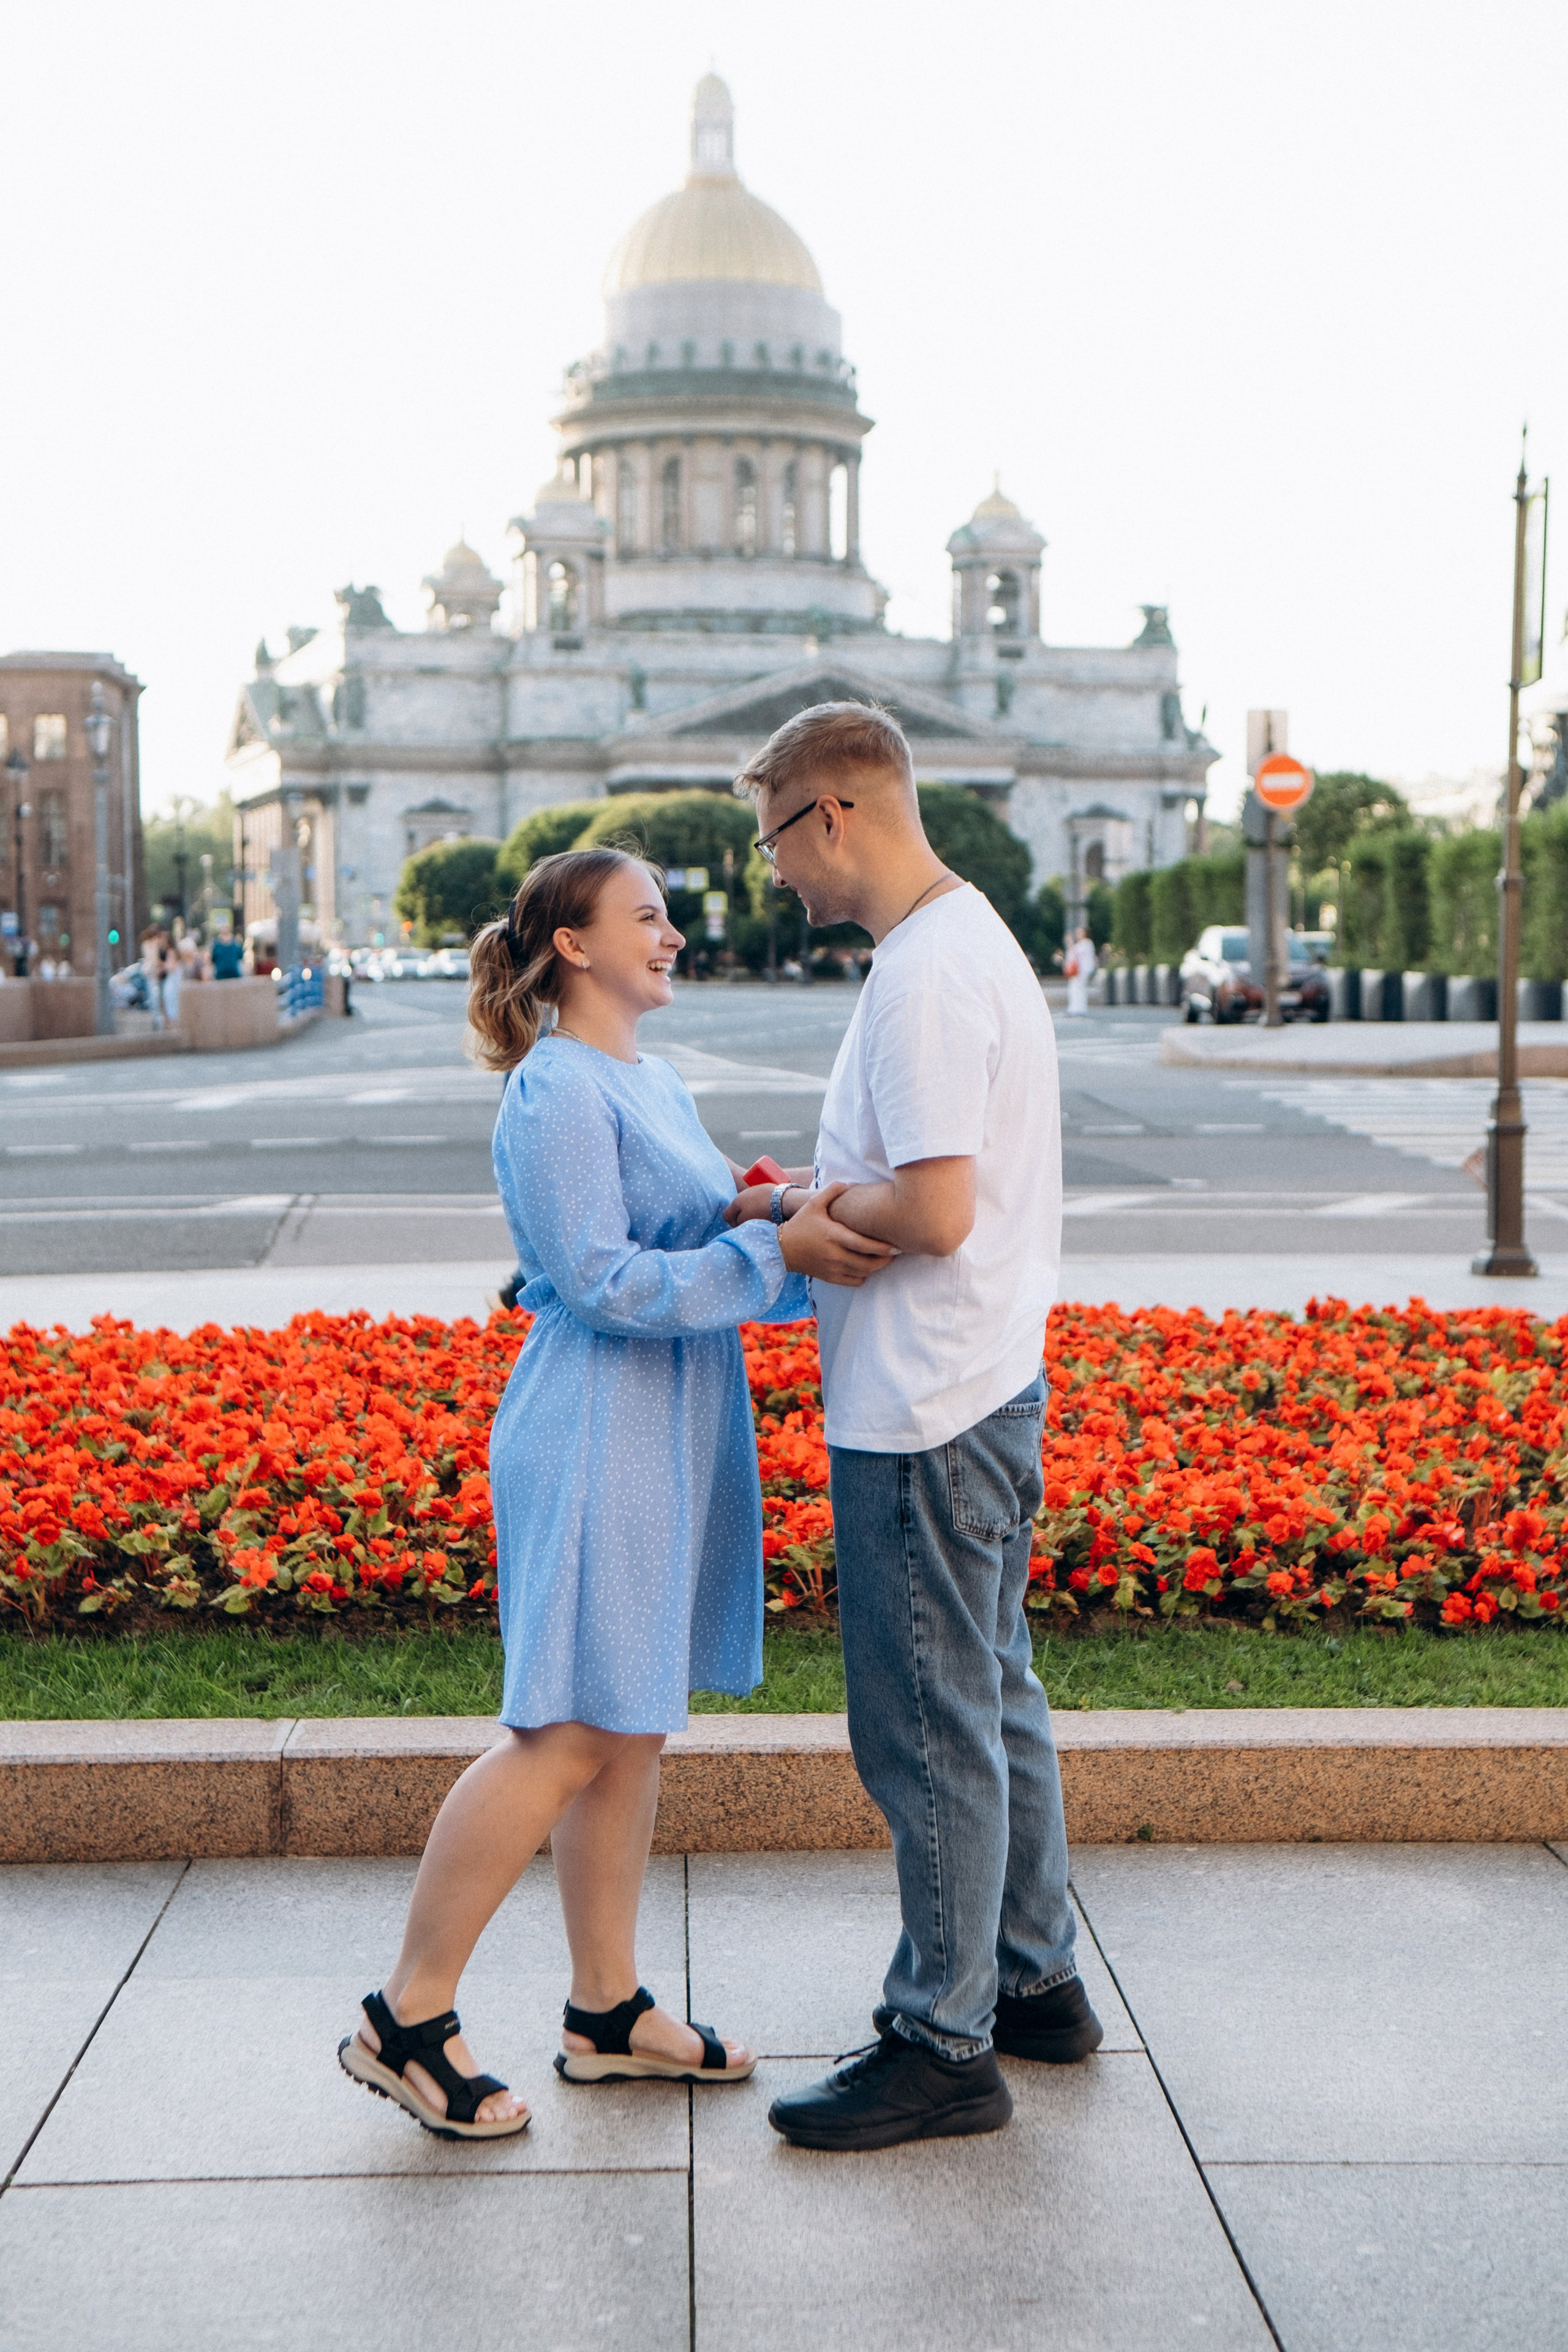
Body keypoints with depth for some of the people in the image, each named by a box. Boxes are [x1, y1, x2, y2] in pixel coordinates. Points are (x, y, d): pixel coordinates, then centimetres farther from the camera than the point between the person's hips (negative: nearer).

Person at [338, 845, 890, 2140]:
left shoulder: (657, 1084, 16)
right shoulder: (556, 1094, -14)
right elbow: (603, 1281, -20)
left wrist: (813, 1246, 6)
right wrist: (778, 1251, -23)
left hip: (671, 1438, 9)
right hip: (596, 1439, -9)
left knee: (634, 1731, 13)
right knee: (570, 1736, -7)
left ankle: (609, 2009, 23)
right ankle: (408, 2019, 5)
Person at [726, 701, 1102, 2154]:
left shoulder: (924, 975, -20)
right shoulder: (974, 940, 13)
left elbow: (933, 1214, -26)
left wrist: (803, 1203, -9)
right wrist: (826, 1198, 8)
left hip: (922, 1420, -11)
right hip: (987, 1387, 11)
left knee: (931, 1733, 0)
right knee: (994, 1702, 20)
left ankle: (945, 2046, 13)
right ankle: (1034, 1980, 33)